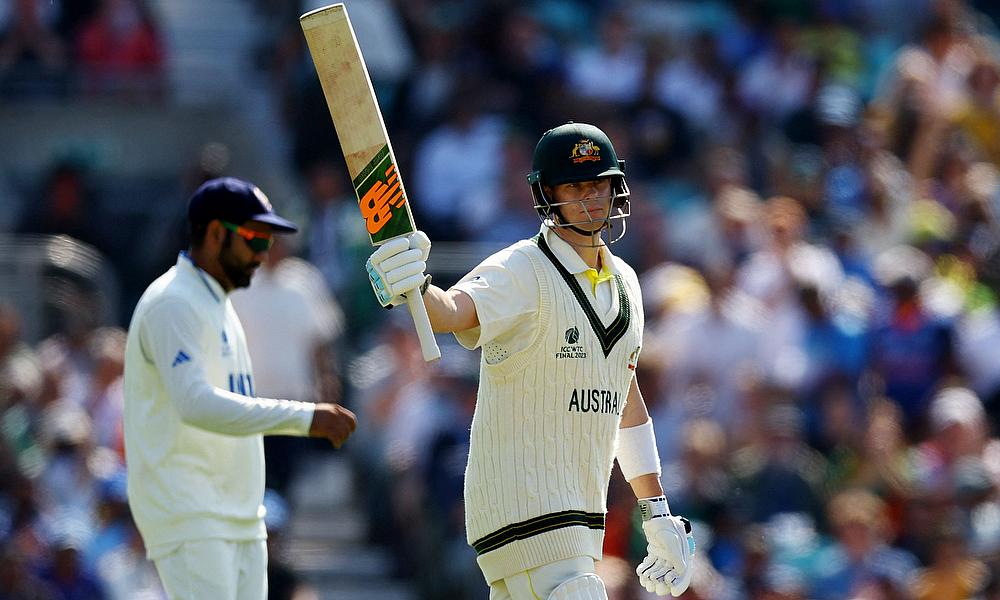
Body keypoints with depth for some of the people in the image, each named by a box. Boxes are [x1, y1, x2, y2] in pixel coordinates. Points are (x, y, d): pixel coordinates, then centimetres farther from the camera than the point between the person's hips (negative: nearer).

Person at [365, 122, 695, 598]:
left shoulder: (623, 283, 13)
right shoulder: (520, 272, -11)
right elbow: (455, 310, -33)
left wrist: (657, 513, 22)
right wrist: (413, 289, -56)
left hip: (581, 518, 8)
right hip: (524, 516, -8)